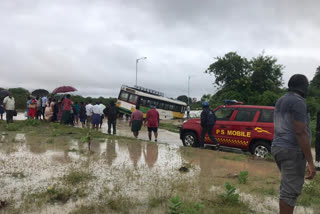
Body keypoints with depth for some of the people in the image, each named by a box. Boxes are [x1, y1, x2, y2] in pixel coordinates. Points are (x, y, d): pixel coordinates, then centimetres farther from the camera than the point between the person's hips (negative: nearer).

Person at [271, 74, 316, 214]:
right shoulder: (298, 102, -15)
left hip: (280, 148, 9)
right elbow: (300, 132, -21)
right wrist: (310, 162, -20)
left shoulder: (281, 101, 15)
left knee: (288, 187, 18)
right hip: (293, 151, -9)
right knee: (291, 190, -4)